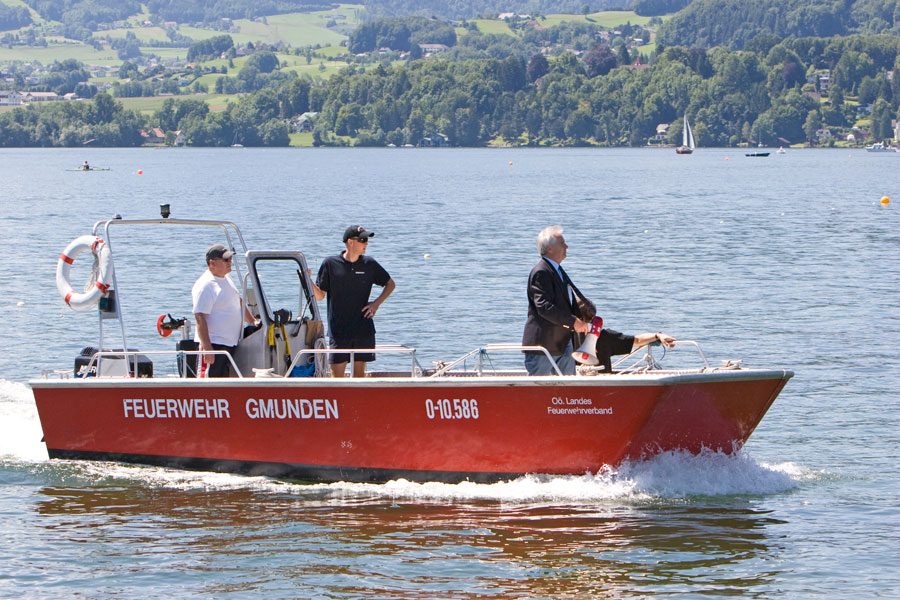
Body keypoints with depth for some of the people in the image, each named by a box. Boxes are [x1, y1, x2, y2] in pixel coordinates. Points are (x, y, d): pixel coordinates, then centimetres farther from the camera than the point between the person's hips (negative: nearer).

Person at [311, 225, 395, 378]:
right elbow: (320, 295, 1)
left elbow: (390, 284, 18)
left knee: (360, 371, 6)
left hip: (364, 330, 3)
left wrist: (376, 303, 3)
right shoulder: (330, 264, -2)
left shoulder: (369, 264, 4)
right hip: (338, 330, -2)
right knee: (337, 373, -6)